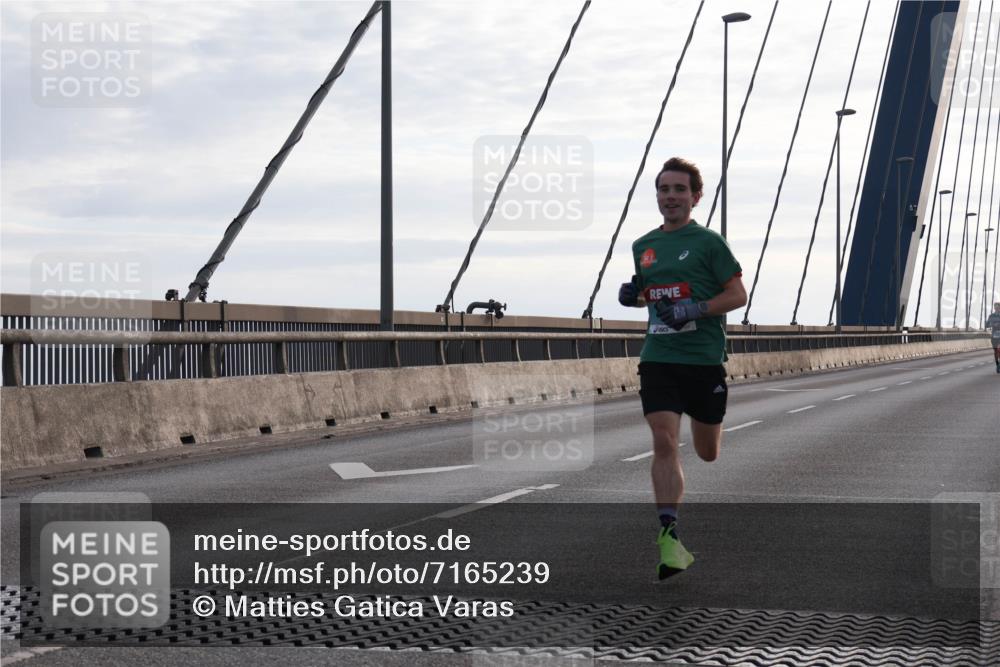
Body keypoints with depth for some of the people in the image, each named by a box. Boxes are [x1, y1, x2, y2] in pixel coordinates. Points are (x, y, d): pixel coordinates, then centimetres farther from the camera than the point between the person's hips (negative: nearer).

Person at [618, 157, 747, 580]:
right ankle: (669, 535, -13)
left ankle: (720, 430, 49)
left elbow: (738, 294, -4)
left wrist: (694, 309, -18)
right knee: (664, 442, -14)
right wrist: (632, 295, 2)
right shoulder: (642, 246, 11)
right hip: (657, 357, 3)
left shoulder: (708, 242, -3)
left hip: (704, 358, -2)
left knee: (708, 451, 10)